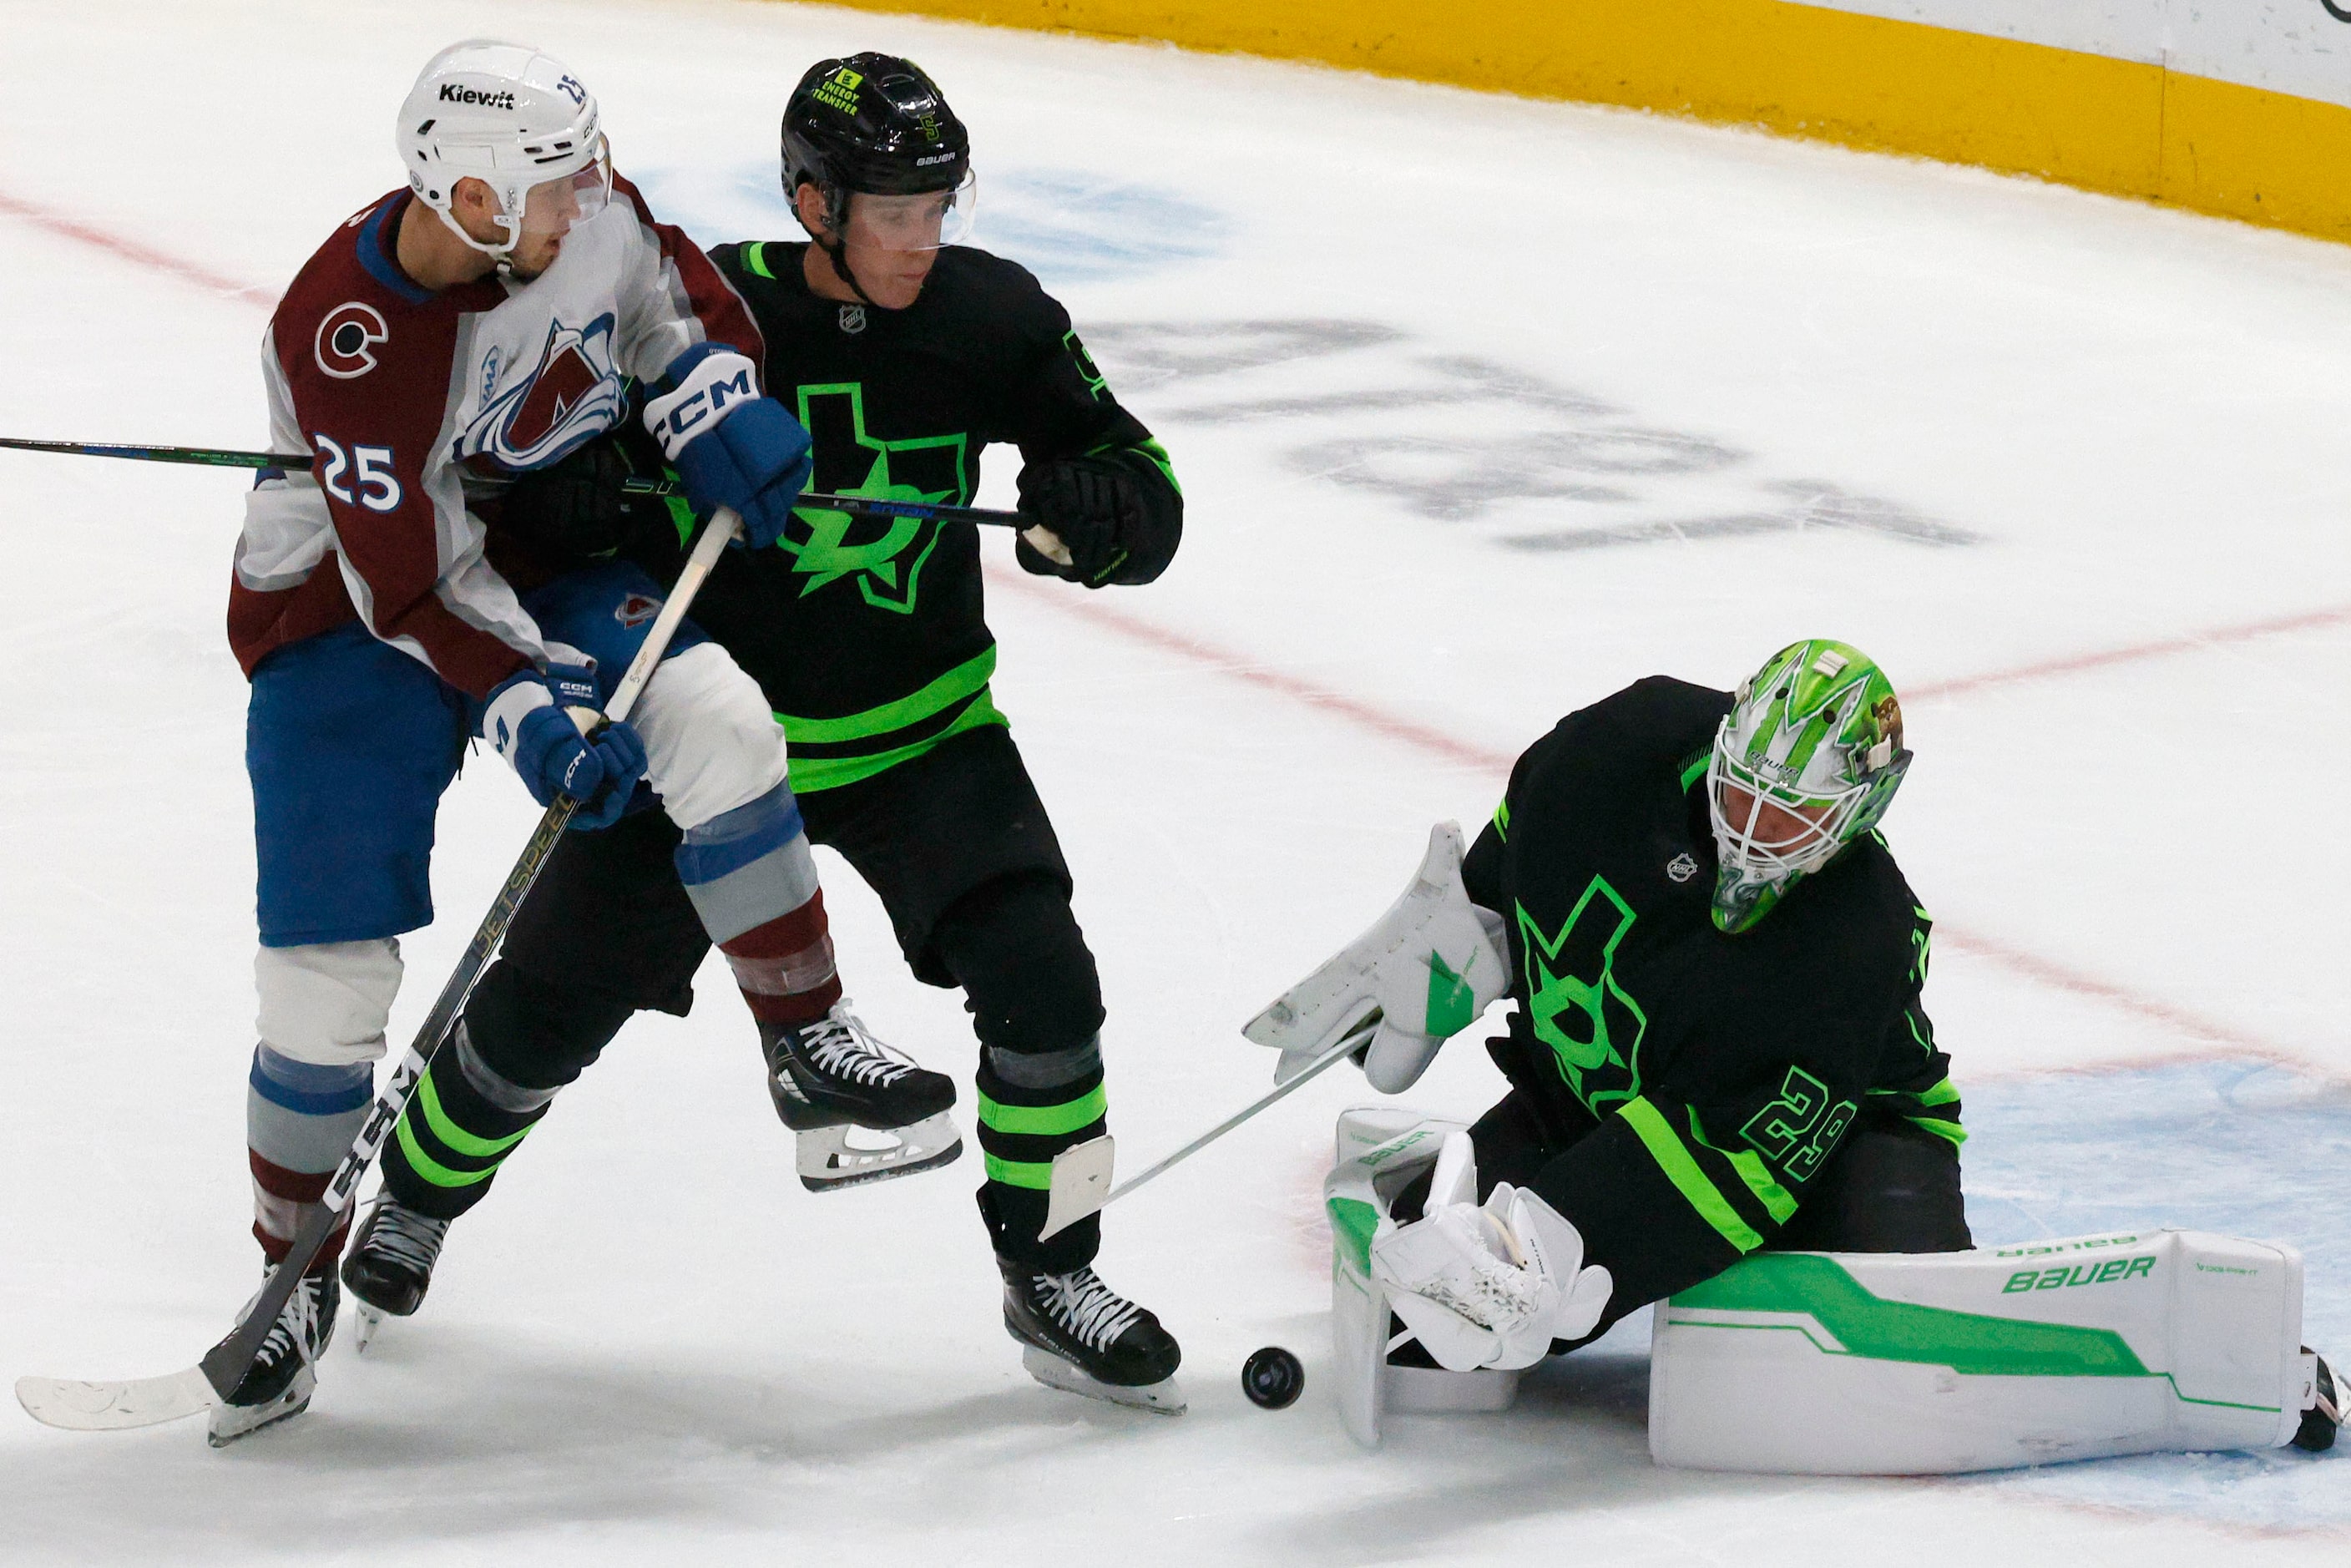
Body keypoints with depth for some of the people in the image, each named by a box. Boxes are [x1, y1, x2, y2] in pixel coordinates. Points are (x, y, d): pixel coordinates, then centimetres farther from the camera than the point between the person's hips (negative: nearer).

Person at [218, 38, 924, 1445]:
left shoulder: (581, 209, -15)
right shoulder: (342, 337, -31)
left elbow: (671, 296, 8)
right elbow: (413, 583, -26)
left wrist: (719, 401, -10)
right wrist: (528, 715, -33)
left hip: (551, 554, 4)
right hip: (351, 615, -4)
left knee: (719, 722, -24)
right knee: (329, 970, -7)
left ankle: (813, 1049, -8)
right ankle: (294, 1273, 13)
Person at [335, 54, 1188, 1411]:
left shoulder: (988, 317, -13)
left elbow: (1146, 490, -7)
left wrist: (1098, 512, -30)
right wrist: (564, 499, -31)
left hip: (919, 730, 1)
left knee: (1038, 979, -17)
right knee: (554, 999, 4)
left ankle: (1052, 1279, 1)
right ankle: (417, 1201, 33)